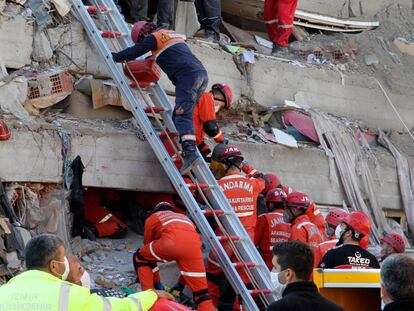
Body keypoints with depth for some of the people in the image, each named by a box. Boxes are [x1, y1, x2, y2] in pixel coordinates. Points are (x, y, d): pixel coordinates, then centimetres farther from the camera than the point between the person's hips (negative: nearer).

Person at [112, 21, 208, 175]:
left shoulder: (154, 37, 5)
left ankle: (190, 152, -30)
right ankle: (186, 148, 1)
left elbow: (133, 52, 9)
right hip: (202, 73, 9)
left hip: (188, 76, -9)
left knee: (183, 115, -16)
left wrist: (115, 56, 24)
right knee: (179, 115, 9)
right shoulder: (171, 35, 31)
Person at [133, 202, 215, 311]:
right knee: (201, 292, 11)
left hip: (171, 241, -3)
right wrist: (181, 284, 58)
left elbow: (149, 253, 42)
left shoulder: (152, 219, 37)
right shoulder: (185, 219, 45)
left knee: (140, 258, 27)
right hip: (193, 243, 3)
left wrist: (157, 283, 52)